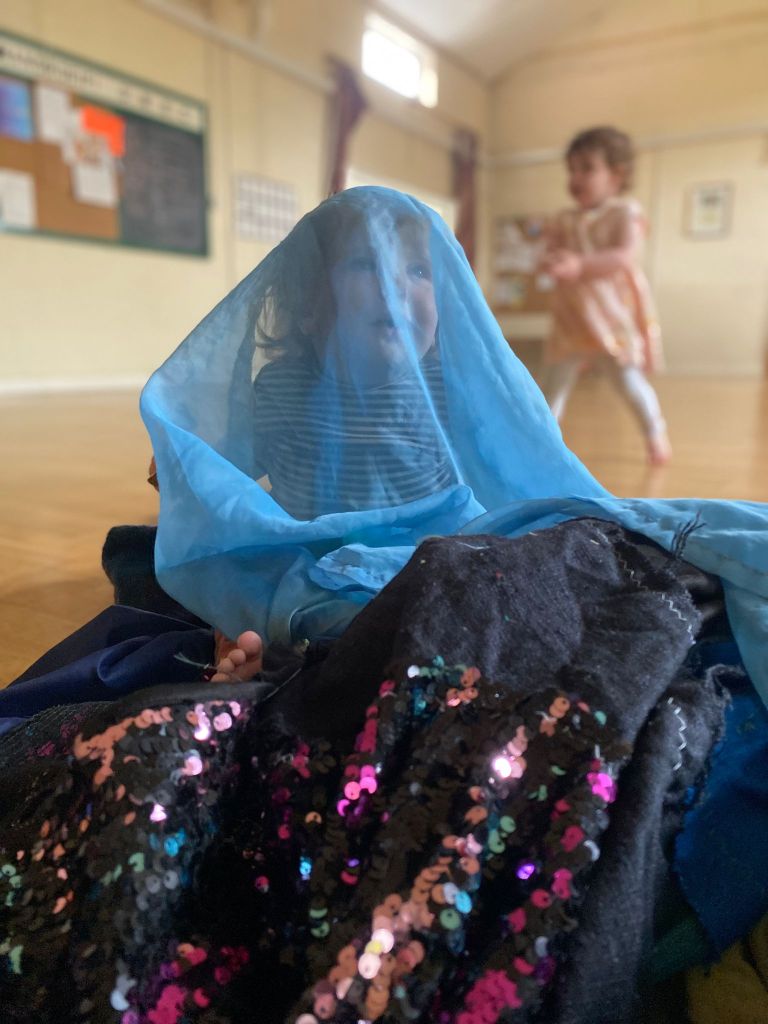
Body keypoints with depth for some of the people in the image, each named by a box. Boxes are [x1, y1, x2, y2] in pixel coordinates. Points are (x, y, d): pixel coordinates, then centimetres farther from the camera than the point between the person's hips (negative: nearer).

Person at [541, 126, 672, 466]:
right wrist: (552, 264, -25)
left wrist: (580, 264, -35)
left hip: (615, 315, -5)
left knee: (629, 380, -2)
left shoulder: (625, 213, -7)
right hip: (572, 318, 5)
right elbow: (552, 259, 1)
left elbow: (625, 257, -22)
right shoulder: (565, 221, 8)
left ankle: (656, 434, 14)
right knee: (557, 382, 6)